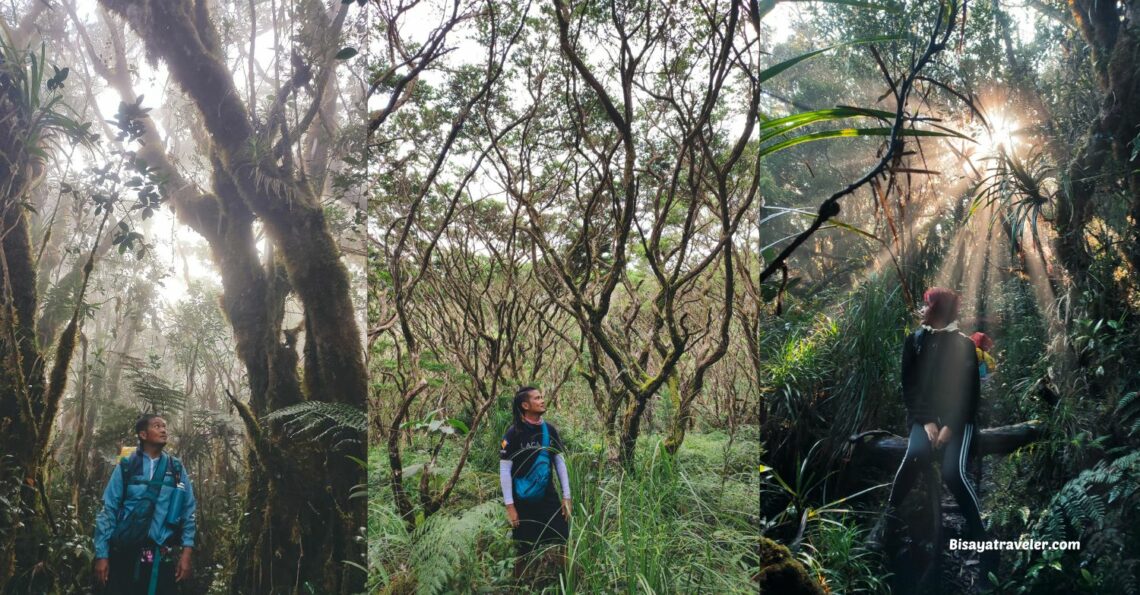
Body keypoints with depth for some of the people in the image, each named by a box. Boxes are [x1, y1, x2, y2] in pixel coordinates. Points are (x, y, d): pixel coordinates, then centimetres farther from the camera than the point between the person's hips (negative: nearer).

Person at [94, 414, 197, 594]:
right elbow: (108, 511, 1)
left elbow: (188, 512, 5)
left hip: (162, 556, 1)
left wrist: (186, 552, -3)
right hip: (125, 554, -1)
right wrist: (102, 555, -3)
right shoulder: (126, 467, 2)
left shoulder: (177, 469, 6)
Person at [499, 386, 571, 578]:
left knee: (561, 544, -1)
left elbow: (560, 463, 10)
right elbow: (504, 471, -9)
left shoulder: (549, 429, 4)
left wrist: (566, 496, 6)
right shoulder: (514, 433, -10)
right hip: (524, 503, -4)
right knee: (525, 552, 6)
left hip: (549, 499, 4)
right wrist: (509, 505, -12)